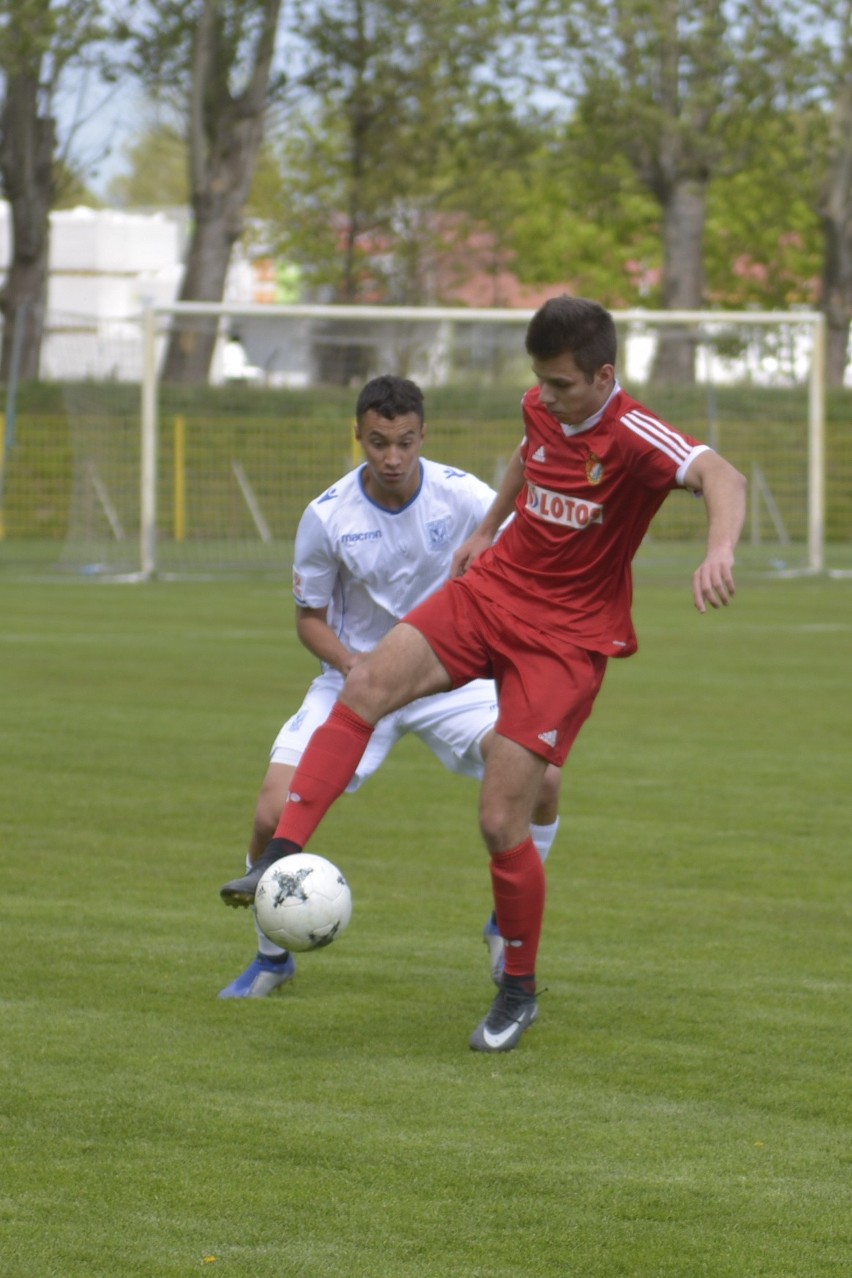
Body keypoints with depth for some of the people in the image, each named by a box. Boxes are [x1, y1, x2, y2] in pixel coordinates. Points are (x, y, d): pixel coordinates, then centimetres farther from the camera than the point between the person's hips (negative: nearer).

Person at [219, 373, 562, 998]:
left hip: (451, 678, 0)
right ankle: (272, 956, 13)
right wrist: (353, 664, -21)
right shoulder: (328, 517, -15)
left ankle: (506, 926, 4)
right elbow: (310, 618, -2)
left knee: (541, 777, -23)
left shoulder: (463, 497, -16)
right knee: (274, 816, -16)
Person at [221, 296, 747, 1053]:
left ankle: (519, 991, 14)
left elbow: (720, 476, -40)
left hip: (566, 639, -6)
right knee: (368, 685, -21)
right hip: (493, 591, 6)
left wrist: (720, 550, -60)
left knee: (501, 823, -9)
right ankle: (281, 860, -24)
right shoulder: (543, 409, 1)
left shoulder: (633, 437, -21)